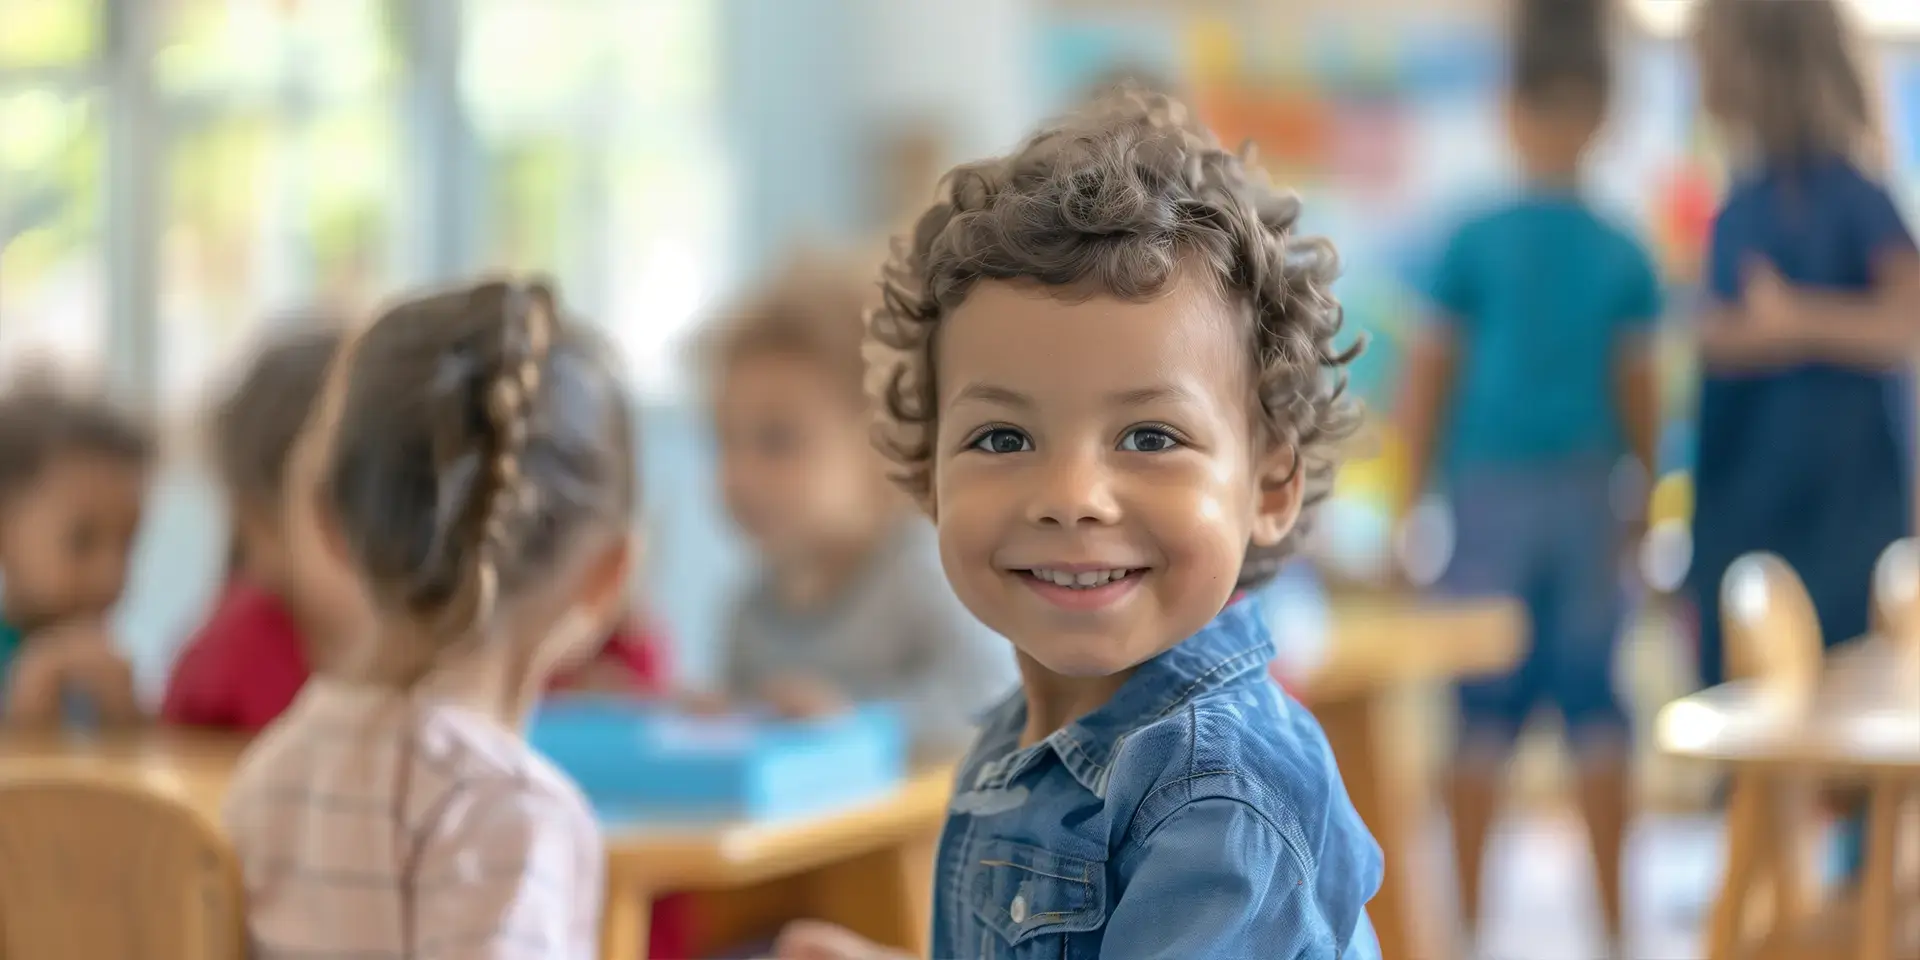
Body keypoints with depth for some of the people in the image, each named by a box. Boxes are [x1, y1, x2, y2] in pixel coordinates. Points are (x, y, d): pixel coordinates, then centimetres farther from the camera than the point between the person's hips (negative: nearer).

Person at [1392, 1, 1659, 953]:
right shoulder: (1623, 255, -1)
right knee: (1594, 702, 7)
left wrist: (1412, 503, 7)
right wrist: (1647, 496, 15)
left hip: (1488, 490, -1)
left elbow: (1425, 384, -2)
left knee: (1485, 705, 3)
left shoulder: (1475, 242, -4)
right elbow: (1638, 393, 1)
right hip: (1583, 495, 1)